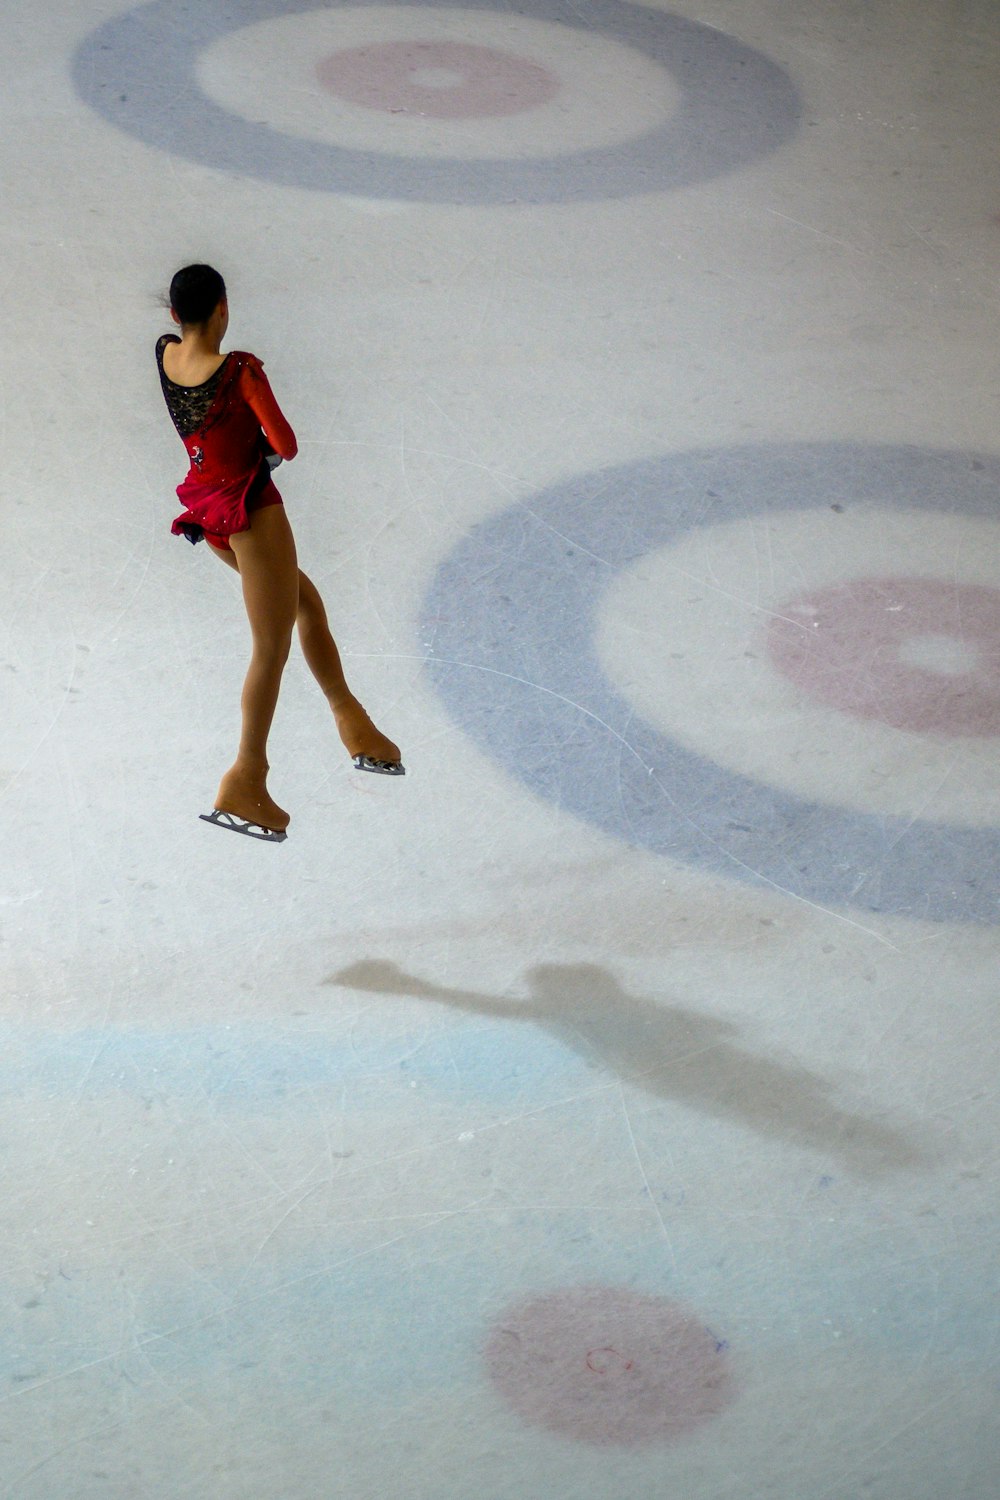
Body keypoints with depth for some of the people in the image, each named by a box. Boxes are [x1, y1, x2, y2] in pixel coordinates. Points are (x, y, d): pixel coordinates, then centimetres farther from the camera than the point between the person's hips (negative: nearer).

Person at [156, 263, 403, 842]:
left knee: (304, 599, 22)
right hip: (249, 505, -8)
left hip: (204, 506, 8)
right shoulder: (240, 369, -19)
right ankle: (245, 778, -5)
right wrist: (269, 450, 4)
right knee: (272, 648, -3)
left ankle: (351, 718, 23)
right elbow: (286, 445, -19)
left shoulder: (164, 355, 0)